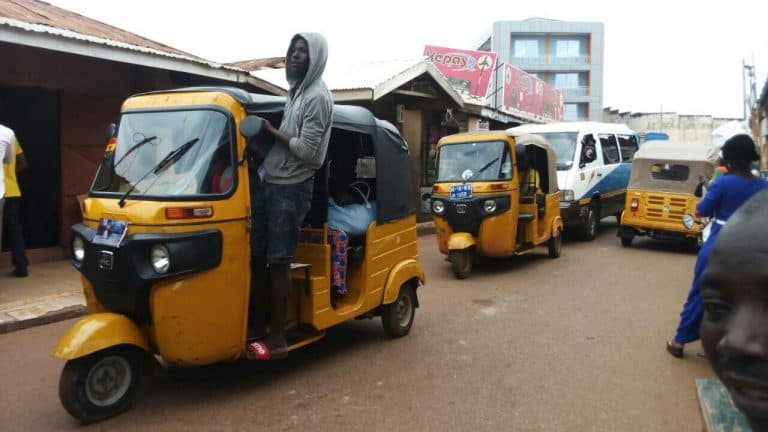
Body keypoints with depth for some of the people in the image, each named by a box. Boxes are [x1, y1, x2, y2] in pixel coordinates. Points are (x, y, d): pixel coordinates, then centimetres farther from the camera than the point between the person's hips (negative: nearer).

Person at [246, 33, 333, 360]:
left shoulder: (317, 97, -10)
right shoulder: (294, 92, 18)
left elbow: (306, 150, -17)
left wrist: (272, 131, -8)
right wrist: (267, 130, 7)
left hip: (290, 189, -9)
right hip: (268, 184, 9)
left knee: (278, 263, -7)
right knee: (256, 259, 10)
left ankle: (277, 338, 2)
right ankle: (257, 328, 20)